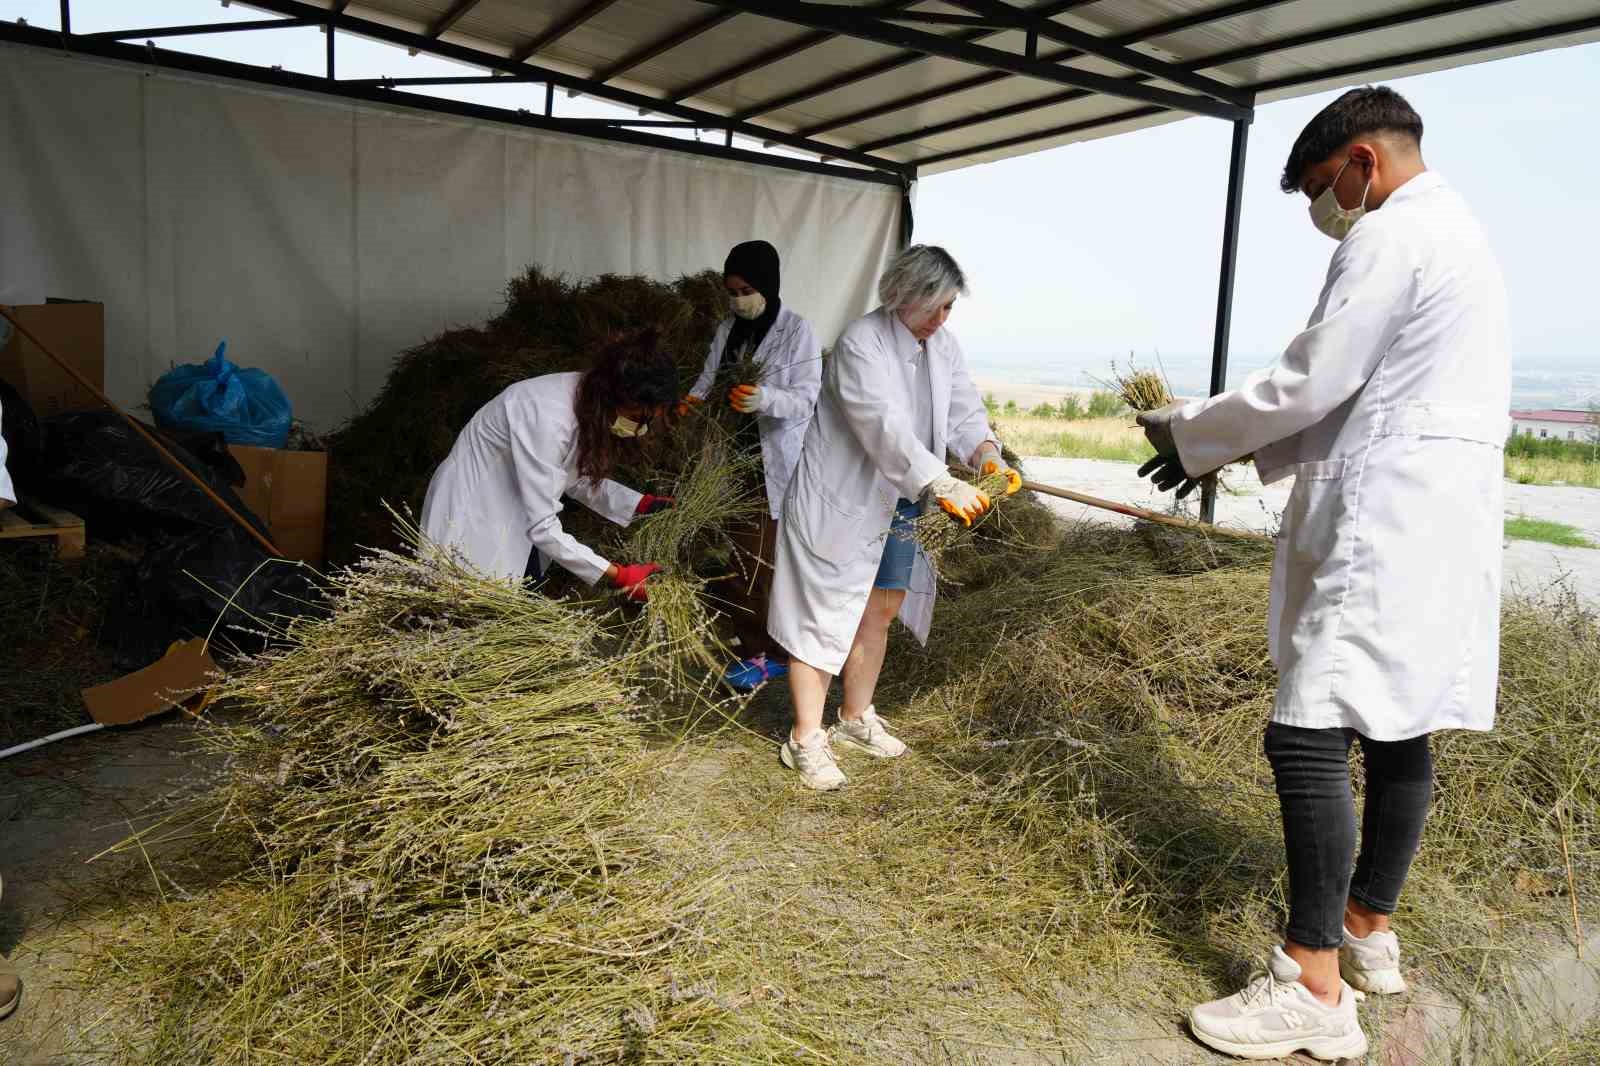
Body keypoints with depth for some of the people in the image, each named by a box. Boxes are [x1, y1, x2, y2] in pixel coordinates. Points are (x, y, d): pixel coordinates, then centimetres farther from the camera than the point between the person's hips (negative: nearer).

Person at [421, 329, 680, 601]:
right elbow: (542, 526, -33)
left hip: (514, 515, 8)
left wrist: (642, 504, -7)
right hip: (472, 525, -8)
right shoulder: (548, 419, -36)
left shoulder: (591, 397, -11)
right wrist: (618, 575, -33)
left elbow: (578, 478, 3)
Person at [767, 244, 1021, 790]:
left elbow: (964, 412, 1)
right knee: (824, 617, -2)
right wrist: (942, 486, -40)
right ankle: (806, 740, 9)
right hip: (842, 501, -8)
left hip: (899, 503, 8)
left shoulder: (943, 345, 5)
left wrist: (987, 454, -21)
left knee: (881, 611, 15)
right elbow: (885, 428, -32)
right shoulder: (861, 342, -20)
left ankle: (856, 719, 33)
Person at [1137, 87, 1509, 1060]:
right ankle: (1369, 928, 29)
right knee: (1397, 734, 15)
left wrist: (1189, 434, 1)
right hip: (1434, 521, 11)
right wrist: (1241, 454, 16)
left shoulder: (1388, 237, -11)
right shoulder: (1455, 232, 21)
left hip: (1386, 529, -11)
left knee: (1308, 739, -11)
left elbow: (1309, 384, -14)